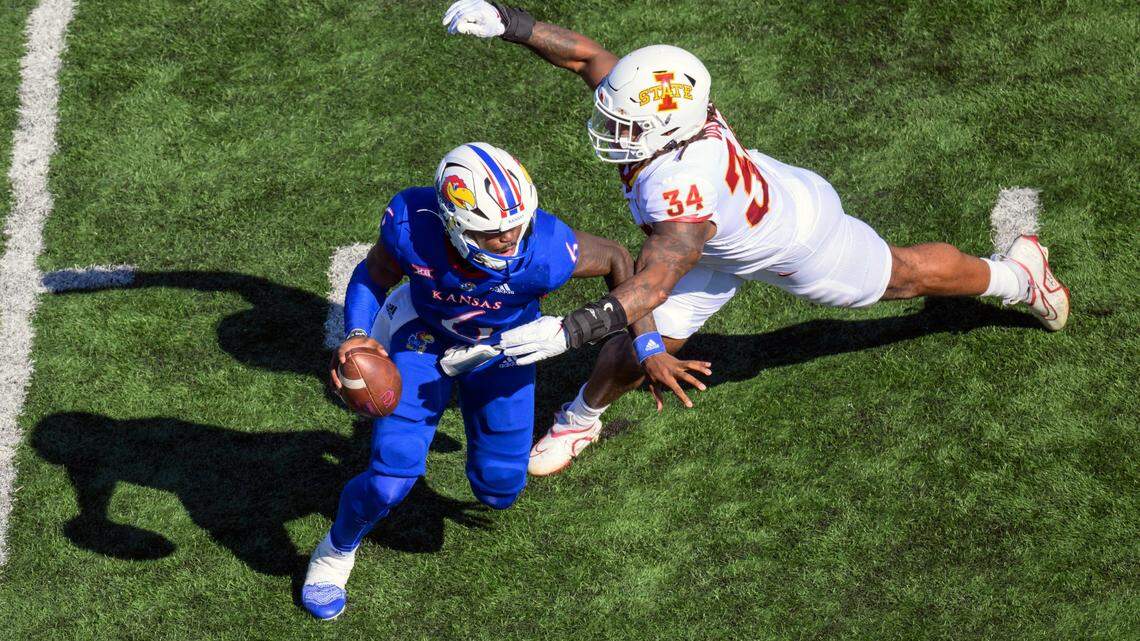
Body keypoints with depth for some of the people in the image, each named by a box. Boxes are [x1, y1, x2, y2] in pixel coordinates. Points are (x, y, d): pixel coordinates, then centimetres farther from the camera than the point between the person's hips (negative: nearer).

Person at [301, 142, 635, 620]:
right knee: (390, 481, -12)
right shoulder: (411, 226, -37)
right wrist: (356, 335, -31)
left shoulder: (546, 252, -39)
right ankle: (338, 550, 22)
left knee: (500, 491, 6)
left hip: (500, 348, 1)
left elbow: (618, 260, -17)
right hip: (423, 340, -1)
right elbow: (373, 275, -13)